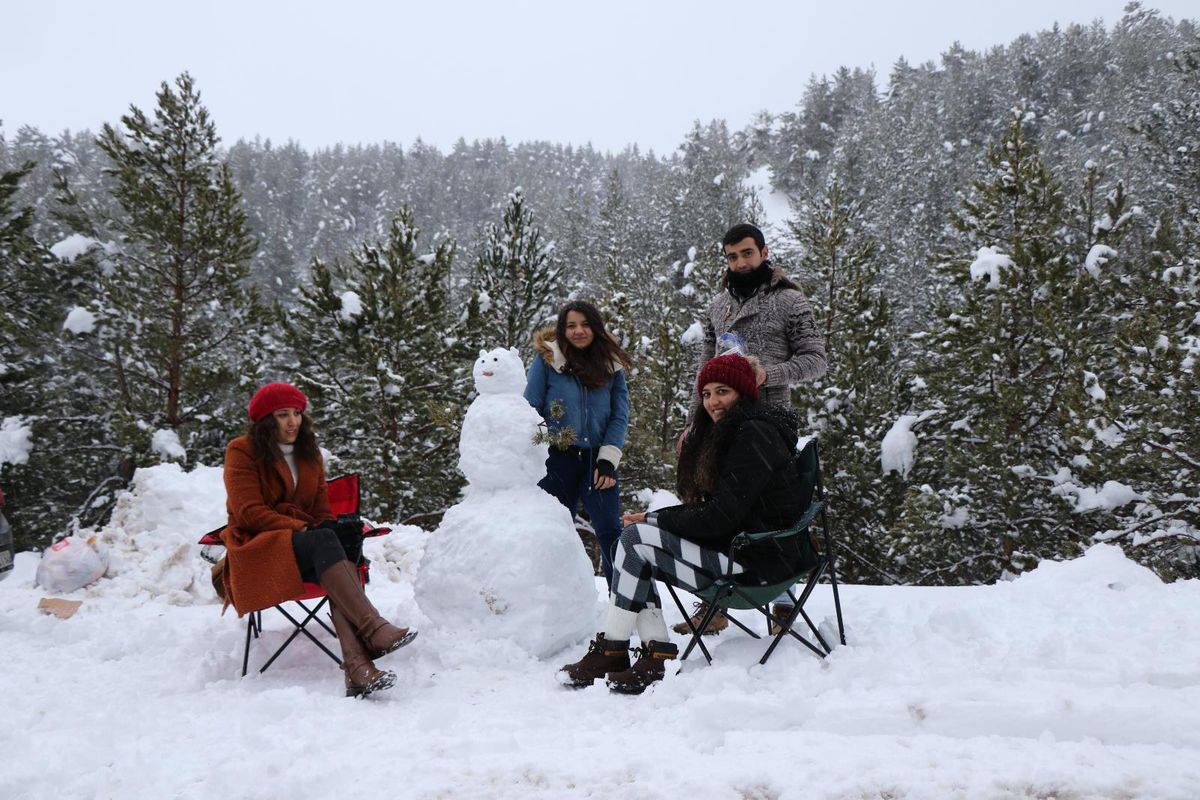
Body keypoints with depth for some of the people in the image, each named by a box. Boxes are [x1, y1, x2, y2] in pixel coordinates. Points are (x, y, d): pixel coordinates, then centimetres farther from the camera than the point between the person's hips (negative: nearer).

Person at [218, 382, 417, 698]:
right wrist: (304, 529, -22)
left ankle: (357, 666, -53)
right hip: (257, 548, -4)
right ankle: (373, 628, -53)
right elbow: (250, 512, -9)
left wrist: (333, 527, -7)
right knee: (323, 541, -37)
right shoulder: (242, 452, 1)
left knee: (340, 542, -34)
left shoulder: (309, 453, 19)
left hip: (306, 544, 4)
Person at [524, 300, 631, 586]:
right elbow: (530, 410, -2)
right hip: (557, 459, -1)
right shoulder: (546, 359, -3)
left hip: (597, 459, 1)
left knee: (611, 533, -8)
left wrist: (608, 460, -8)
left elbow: (620, 415, 2)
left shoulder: (611, 364, 4)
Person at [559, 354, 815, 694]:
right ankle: (658, 654, -6)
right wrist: (655, 520, -1)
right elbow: (713, 509, 15)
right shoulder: (724, 432, 17)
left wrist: (656, 521, -9)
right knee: (633, 541, 1)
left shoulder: (754, 435, -15)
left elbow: (721, 516, -20)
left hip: (759, 560, -10)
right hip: (737, 544, 10)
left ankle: (610, 652, -3)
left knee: (636, 539, -14)